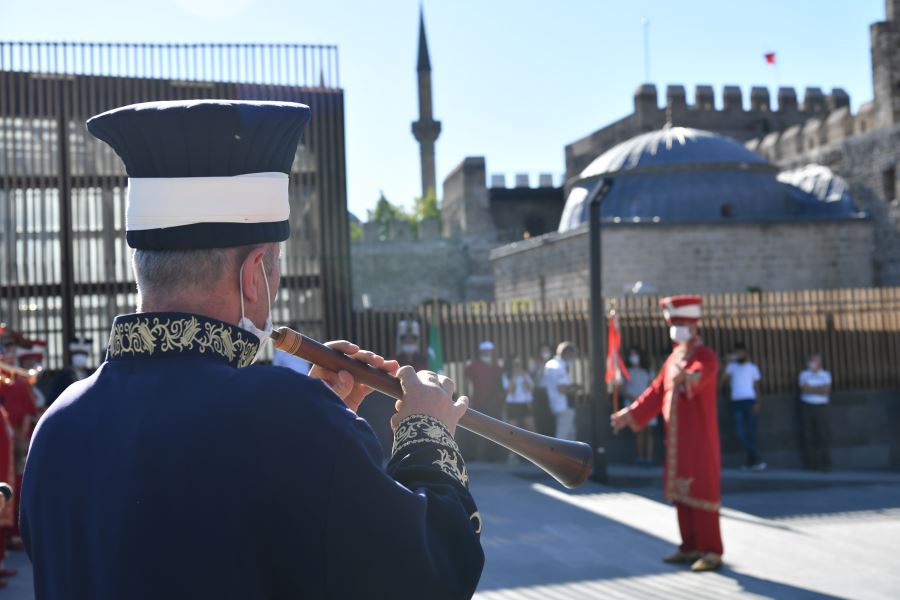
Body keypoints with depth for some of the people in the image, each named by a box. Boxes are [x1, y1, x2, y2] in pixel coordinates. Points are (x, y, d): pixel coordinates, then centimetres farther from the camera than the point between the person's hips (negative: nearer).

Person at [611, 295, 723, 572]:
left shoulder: (706, 357, -10)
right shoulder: (674, 358, 14)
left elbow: (698, 377, -33)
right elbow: (657, 391, 17)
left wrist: (687, 377, -56)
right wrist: (632, 413, 10)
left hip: (700, 438, -7)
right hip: (676, 438, 8)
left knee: (701, 492, -6)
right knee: (680, 492, 10)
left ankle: (712, 552, 1)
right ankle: (690, 547, 19)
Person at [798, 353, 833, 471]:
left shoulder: (826, 375, 7)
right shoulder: (804, 374, 6)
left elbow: (826, 391, -8)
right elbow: (804, 389, -9)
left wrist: (811, 389, -9)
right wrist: (819, 389, -11)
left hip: (821, 407, 0)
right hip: (807, 407, 0)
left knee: (824, 435, -5)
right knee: (809, 436, -2)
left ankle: (826, 464, -2)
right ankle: (812, 463, 0)